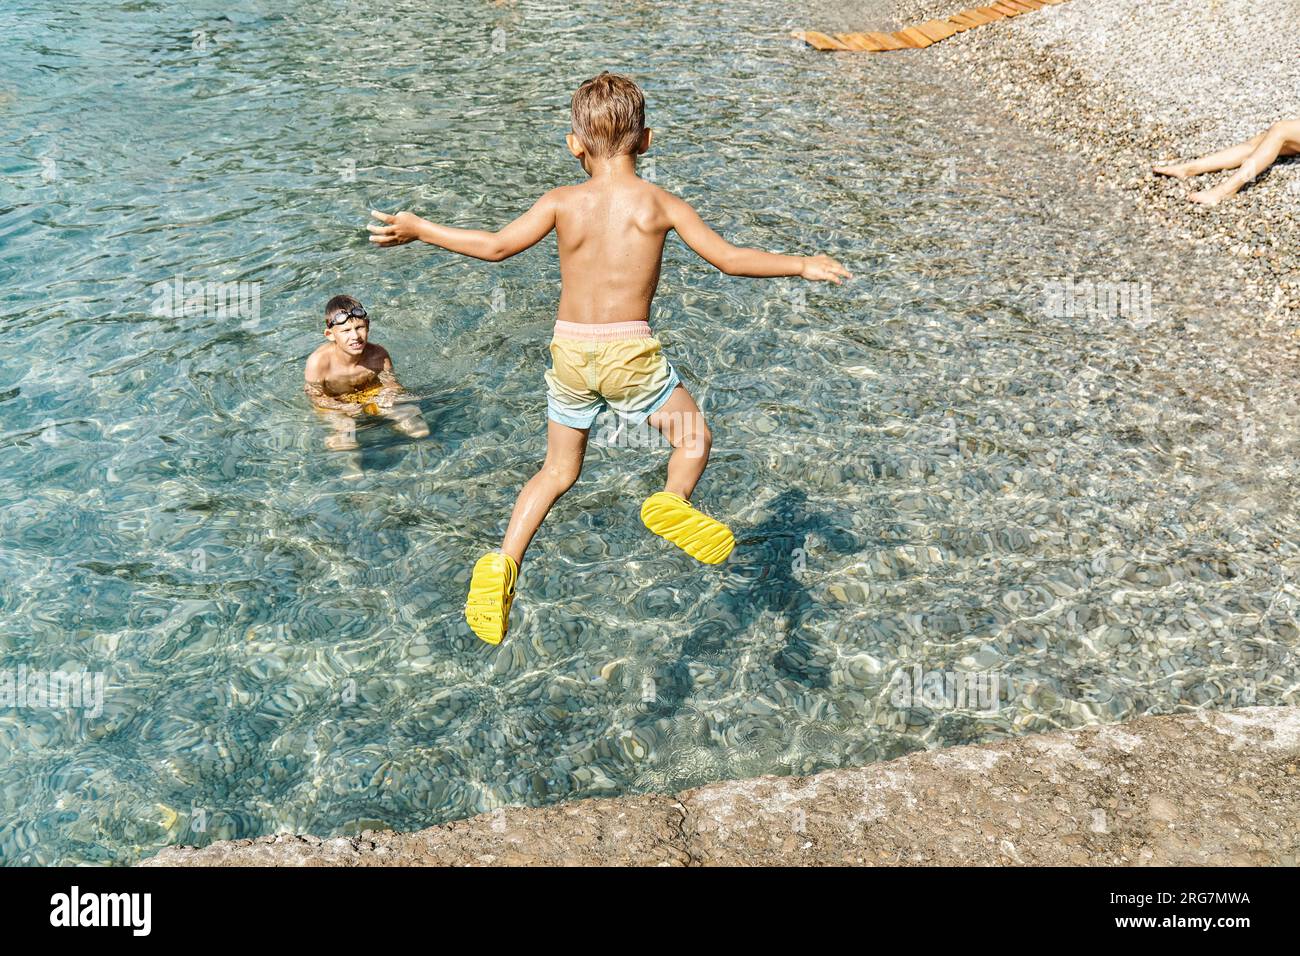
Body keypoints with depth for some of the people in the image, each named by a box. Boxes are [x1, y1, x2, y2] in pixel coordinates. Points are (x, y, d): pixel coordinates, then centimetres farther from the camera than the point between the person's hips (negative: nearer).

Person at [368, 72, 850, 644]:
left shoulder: (561, 202, 0)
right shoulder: (660, 204, -2)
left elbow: (496, 246, -1)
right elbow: (729, 259, -1)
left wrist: (418, 230, 12)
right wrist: (803, 266, 11)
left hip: (570, 348, 3)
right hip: (631, 349, -3)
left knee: (558, 471, 18)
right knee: (694, 437, 19)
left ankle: (505, 562, 6)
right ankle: (674, 499, -10)